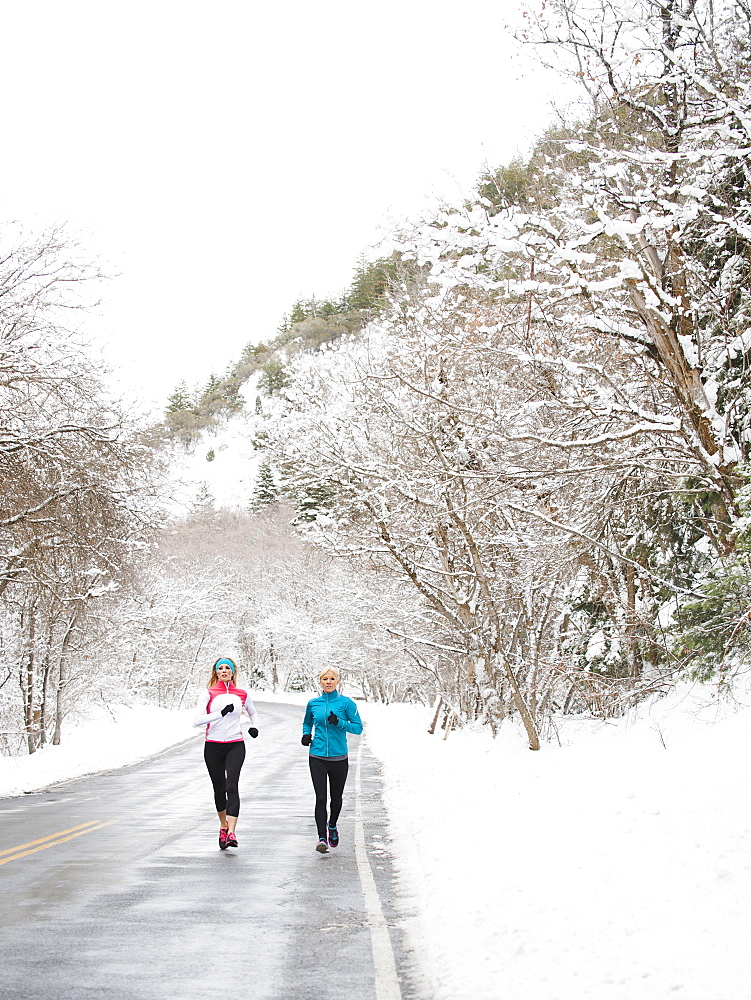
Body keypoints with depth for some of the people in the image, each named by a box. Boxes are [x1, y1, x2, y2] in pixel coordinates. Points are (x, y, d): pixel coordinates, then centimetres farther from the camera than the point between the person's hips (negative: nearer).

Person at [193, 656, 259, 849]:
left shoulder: (242, 695, 8)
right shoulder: (209, 694, 1)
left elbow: (253, 713, 27)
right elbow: (197, 720, -12)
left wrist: (255, 726, 6)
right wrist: (221, 713, -22)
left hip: (235, 745, 0)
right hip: (213, 746, 0)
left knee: (232, 786, -16)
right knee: (219, 788, 8)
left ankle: (231, 832, -23)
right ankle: (223, 826, 32)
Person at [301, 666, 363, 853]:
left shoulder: (346, 703, -2)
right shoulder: (313, 703, 6)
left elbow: (358, 727, -3)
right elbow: (307, 722, 24)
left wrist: (339, 722, -18)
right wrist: (306, 734, 3)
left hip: (339, 758, -1)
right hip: (317, 757, 1)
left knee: (336, 798, 12)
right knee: (320, 798, -9)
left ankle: (332, 826, 39)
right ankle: (322, 837, -6)